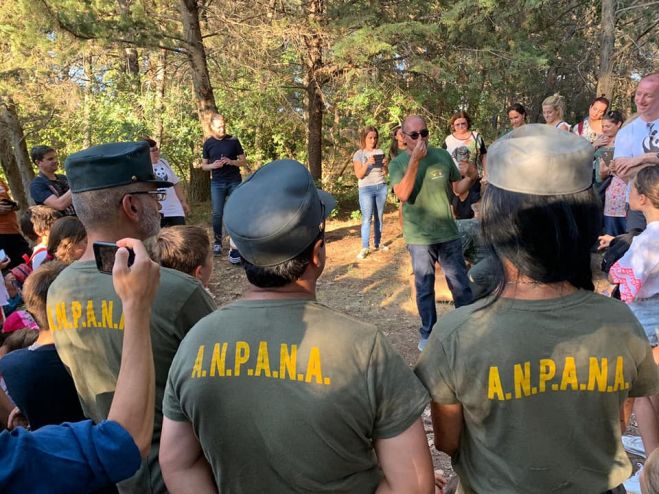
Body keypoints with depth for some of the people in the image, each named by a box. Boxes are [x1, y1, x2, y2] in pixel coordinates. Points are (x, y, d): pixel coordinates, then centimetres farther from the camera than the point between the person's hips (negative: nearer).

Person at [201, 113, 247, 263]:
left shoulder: (233, 140, 2)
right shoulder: (208, 143, 6)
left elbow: (244, 161, 4)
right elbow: (204, 165, 12)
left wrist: (231, 162, -16)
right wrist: (213, 165, -10)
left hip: (235, 182, -1)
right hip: (217, 183, 1)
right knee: (217, 213, 3)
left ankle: (234, 248, -4)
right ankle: (217, 242, 21)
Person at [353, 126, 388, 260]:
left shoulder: (380, 152, 9)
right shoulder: (359, 154, -1)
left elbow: (385, 173, 9)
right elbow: (359, 175, -8)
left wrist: (385, 165, -12)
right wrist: (367, 163, -22)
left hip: (381, 187, 4)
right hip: (366, 189, -4)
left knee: (379, 217, 6)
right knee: (367, 218, -8)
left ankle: (377, 244, 14)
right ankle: (365, 248, -7)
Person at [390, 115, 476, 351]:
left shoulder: (442, 156, 2)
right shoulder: (398, 164, -6)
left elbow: (458, 188, 10)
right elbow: (403, 194, -24)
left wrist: (471, 178, -12)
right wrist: (415, 160, -28)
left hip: (449, 234, 2)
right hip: (419, 238, -2)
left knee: (461, 285, 10)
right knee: (424, 289, 11)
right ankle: (428, 333, 29)